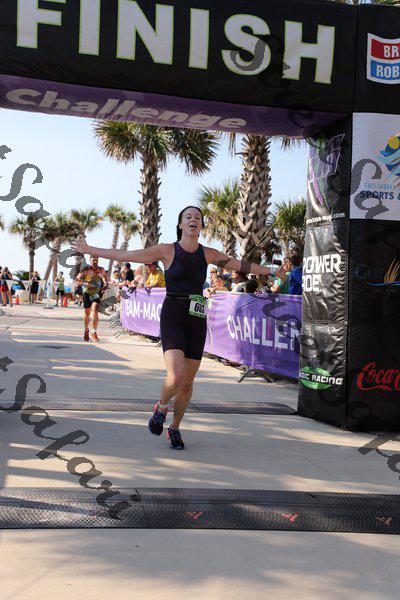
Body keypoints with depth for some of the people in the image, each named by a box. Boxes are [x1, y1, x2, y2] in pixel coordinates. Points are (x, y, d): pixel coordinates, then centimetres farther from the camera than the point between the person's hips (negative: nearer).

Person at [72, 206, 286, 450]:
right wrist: (88, 250, 0)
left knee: (188, 382, 6)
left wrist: (272, 271, 23)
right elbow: (124, 255, 0)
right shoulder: (167, 250, -2)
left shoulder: (208, 254, 7)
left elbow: (242, 265, 18)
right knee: (177, 376, -23)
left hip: (197, 320, 3)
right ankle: (162, 407, 11)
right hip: (172, 317, -3)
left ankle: (175, 428, 28)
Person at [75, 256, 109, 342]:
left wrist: (106, 284, 6)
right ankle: (86, 330, 35)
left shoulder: (101, 270, 1)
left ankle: (94, 333, -12)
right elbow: (77, 279, -13)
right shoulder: (86, 270, -8)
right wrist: (85, 283, -31)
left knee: (95, 312, -17)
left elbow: (105, 276, 24)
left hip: (97, 293, 1)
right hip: (87, 293, -1)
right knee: (87, 313, 11)